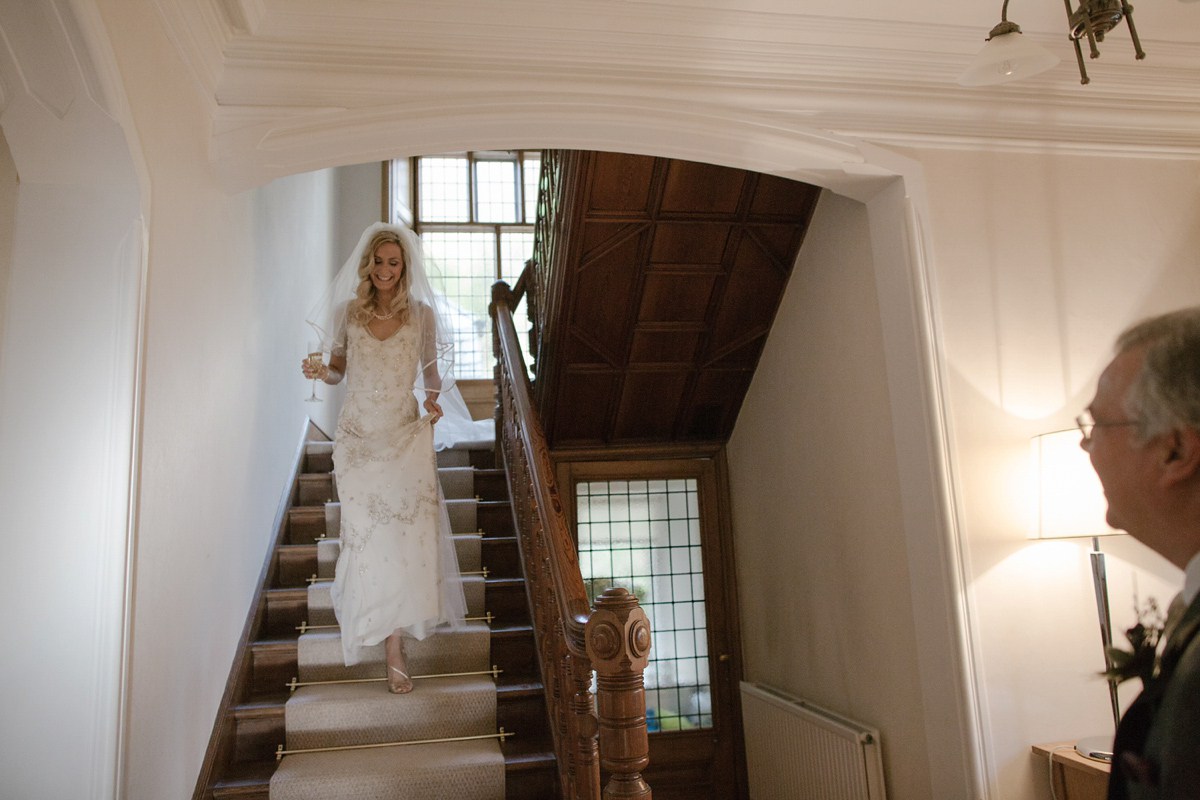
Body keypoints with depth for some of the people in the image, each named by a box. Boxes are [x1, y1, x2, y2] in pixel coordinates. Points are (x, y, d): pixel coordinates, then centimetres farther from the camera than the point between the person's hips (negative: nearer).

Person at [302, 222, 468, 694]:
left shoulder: (422, 314, 0)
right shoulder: (348, 311, 1)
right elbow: (337, 368, 10)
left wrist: (432, 399, -9)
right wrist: (320, 373, -12)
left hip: (405, 435, 0)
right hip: (357, 436, 1)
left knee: (407, 534, -5)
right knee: (369, 534, 3)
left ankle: (394, 644, 9)